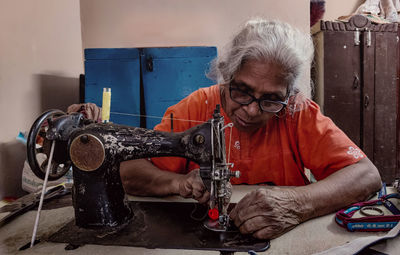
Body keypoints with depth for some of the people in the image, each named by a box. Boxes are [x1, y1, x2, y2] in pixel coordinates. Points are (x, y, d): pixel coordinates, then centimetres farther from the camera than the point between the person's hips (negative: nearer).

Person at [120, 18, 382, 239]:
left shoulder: (299, 114, -9)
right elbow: (129, 172, -10)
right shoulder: (196, 108, -9)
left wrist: (297, 203, -30)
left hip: (281, 238, 1)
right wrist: (180, 183, -28)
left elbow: (367, 175, -14)